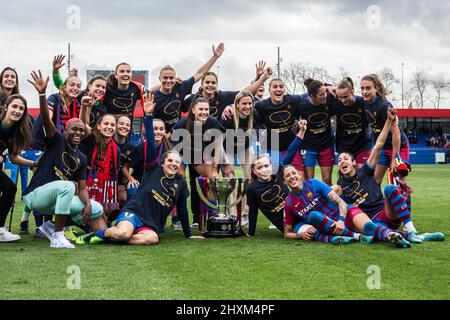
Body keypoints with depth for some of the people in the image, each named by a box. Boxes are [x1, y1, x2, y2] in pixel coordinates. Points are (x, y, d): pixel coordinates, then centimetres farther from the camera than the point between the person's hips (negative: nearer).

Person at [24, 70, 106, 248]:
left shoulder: (81, 158, 8)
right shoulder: (57, 141, -8)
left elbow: (82, 187, 3)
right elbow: (47, 120, -25)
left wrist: (87, 205, -17)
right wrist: (42, 93, -40)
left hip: (58, 199, 7)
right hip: (35, 195, -7)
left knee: (96, 209, 3)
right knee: (67, 185, -37)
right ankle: (57, 237, -31)